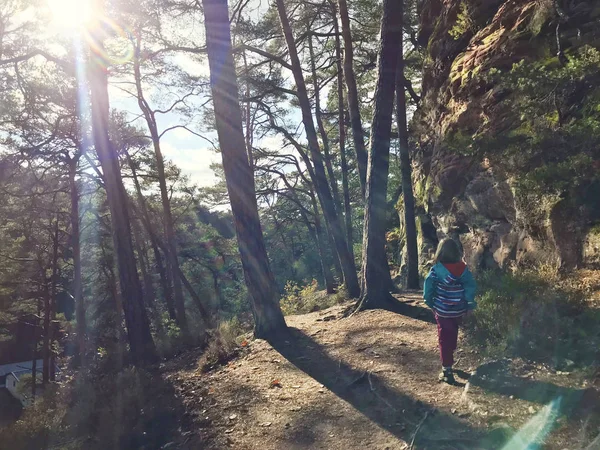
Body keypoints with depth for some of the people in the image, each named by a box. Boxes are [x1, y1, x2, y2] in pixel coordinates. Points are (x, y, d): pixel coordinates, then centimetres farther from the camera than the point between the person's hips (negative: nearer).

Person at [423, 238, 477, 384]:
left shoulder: (436, 269, -16)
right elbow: (471, 286, -8)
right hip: (458, 310, 3)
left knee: (444, 338, 5)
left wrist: (430, 303, 2)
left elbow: (428, 287, -14)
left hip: (442, 310, -3)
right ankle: (449, 360, 40)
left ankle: (447, 369, 1)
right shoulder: (463, 268, -7)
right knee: (453, 335, 24)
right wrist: (469, 304, 2)